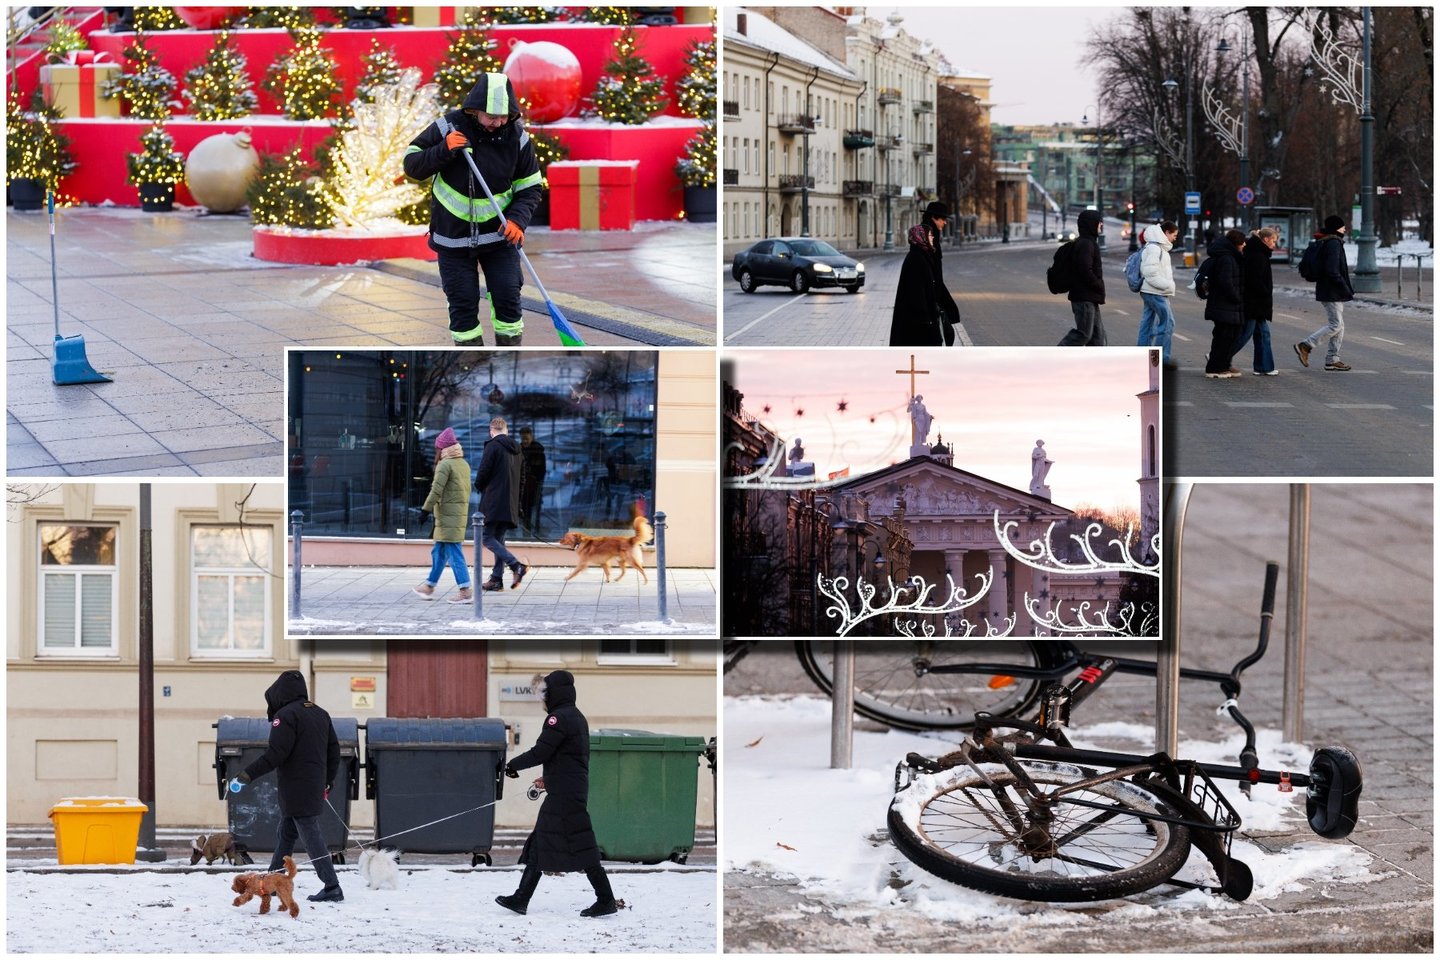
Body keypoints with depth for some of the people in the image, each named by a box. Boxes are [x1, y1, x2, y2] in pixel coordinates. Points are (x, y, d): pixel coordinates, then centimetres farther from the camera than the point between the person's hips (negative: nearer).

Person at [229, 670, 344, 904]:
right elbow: (334, 750, 17)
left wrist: (248, 775, -15)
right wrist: (328, 781, 26)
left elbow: (275, 754, -20)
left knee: (311, 836, -8)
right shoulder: (320, 713, 13)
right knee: (285, 834, 18)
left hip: (296, 788, -9)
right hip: (315, 786, 9)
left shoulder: (286, 715, -12)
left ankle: (332, 888, -11)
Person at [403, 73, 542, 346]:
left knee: (508, 297, -4)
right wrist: (443, 150, -25)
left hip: (498, 232, 1)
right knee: (462, 303, 2)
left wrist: (517, 219, -18)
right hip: (453, 232, -1)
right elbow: (411, 165, -8)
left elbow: (530, 188, -1)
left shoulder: (517, 137, -9)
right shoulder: (448, 127, -14)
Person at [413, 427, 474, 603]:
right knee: (439, 551, 18)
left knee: (454, 552, -9)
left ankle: (465, 591, -13)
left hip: (447, 516, -9)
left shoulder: (445, 464, -12)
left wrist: (425, 509, -11)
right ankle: (429, 586, 26)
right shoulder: (464, 464, 14)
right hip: (461, 514, 9)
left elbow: (436, 490, -17)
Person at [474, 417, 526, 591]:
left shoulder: (492, 446, -10)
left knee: (487, 538, -6)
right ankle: (496, 578, 11)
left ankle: (516, 566, -20)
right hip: (510, 503, 8)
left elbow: (483, 472, -14)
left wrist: (480, 486, 7)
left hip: (493, 501, -8)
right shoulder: (515, 449, 15)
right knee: (498, 538, 13)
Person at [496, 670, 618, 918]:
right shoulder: (577, 717, 16)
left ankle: (606, 900, -6)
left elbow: (539, 753, -18)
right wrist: (550, 778, 25)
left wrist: (512, 765, -4)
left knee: (581, 847, -8)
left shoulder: (559, 718, -15)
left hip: (565, 795, -10)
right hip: (574, 790, 10)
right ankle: (521, 899, 16)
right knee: (539, 844, 12)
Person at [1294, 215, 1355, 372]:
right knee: (1335, 325, -9)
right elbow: (1332, 271, -24)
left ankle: (1332, 359, 12)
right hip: (1332, 293, -11)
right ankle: (1305, 346, -7)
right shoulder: (1334, 243, -16)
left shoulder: (1325, 243, 15)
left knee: (1339, 325, 12)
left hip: (1330, 291, 11)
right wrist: (1347, 289, -19)